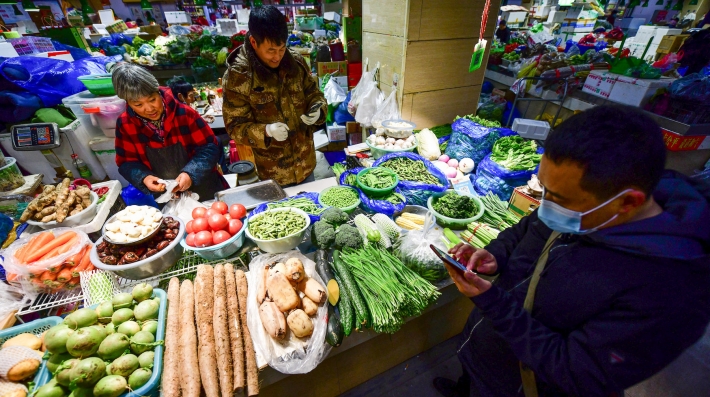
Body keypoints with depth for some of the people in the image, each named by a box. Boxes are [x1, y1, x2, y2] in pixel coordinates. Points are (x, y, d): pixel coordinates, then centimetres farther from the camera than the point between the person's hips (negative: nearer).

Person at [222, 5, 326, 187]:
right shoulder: (236, 77, -15)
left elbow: (314, 93, 8)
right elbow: (235, 127, -12)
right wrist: (266, 131, -31)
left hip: (306, 163, 4)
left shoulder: (296, 62, -3)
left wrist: (317, 110, -15)